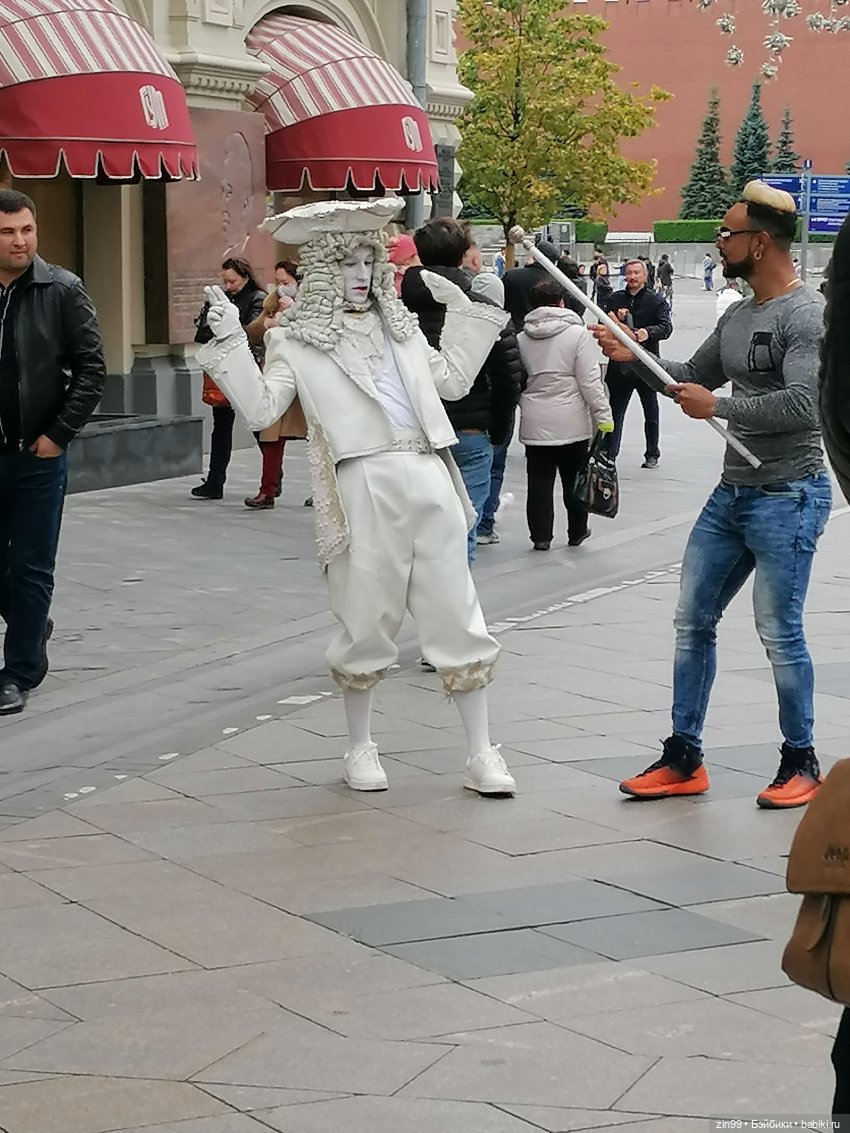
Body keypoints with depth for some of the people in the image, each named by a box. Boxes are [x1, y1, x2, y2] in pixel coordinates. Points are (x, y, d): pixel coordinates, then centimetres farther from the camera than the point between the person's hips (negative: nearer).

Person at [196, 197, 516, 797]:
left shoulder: (399, 325, 19)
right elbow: (261, 409, -6)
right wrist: (230, 342, -13)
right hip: (365, 488, -4)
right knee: (366, 622, 3)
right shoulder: (296, 342, 5)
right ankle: (360, 747, 23)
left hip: (430, 481, 4)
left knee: (458, 616, 3)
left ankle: (481, 752, 9)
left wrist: (462, 311, 24)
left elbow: (453, 380, 26)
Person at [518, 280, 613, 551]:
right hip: (572, 423, -2)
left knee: (539, 481, 7)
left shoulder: (522, 338, 3)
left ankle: (541, 536, 8)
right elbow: (590, 381, -11)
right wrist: (603, 415, -5)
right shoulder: (577, 334, -9)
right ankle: (577, 532, 23)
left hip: (534, 424, 2)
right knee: (574, 479, 12)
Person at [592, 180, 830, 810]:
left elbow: (801, 404, -26)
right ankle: (684, 759, 16)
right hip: (732, 493, 9)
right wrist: (633, 355, 10)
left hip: (788, 497, -9)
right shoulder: (738, 318, 12)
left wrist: (717, 407, -18)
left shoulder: (807, 315, -15)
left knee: (779, 633, -4)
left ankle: (801, 763, 12)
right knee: (692, 621, 9)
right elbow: (693, 377, 25)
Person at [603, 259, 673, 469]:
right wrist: (616, 320, -14)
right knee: (615, 410, 1)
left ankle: (652, 454, 23)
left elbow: (666, 327, -12)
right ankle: (609, 453, 2)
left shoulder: (656, 301, 0)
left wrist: (648, 332, -32)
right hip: (619, 364, 2)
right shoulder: (614, 300, 8)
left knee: (651, 412, 11)